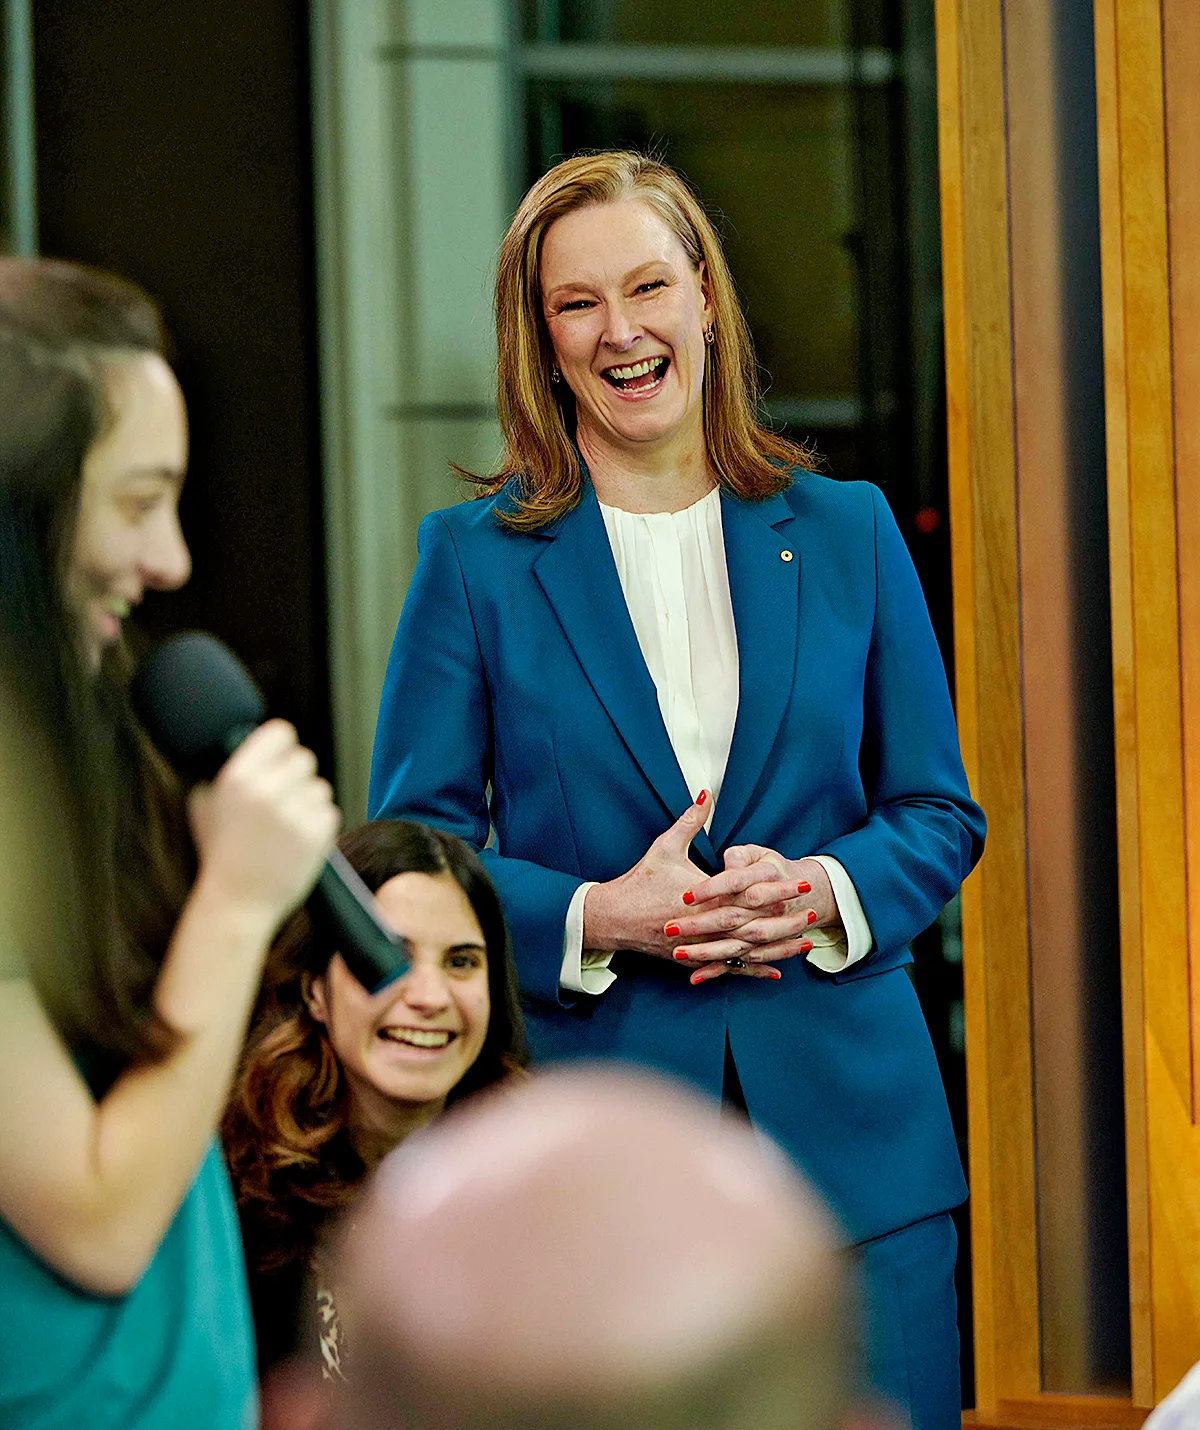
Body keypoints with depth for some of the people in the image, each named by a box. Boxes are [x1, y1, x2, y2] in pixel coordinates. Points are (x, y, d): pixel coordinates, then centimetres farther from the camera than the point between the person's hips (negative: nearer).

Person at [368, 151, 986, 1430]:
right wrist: (594, 917, -15)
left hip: (852, 1131, 2)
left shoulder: (846, 532, 9)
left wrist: (824, 891, -9)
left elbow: (941, 813, 12)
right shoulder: (475, 557, 2)